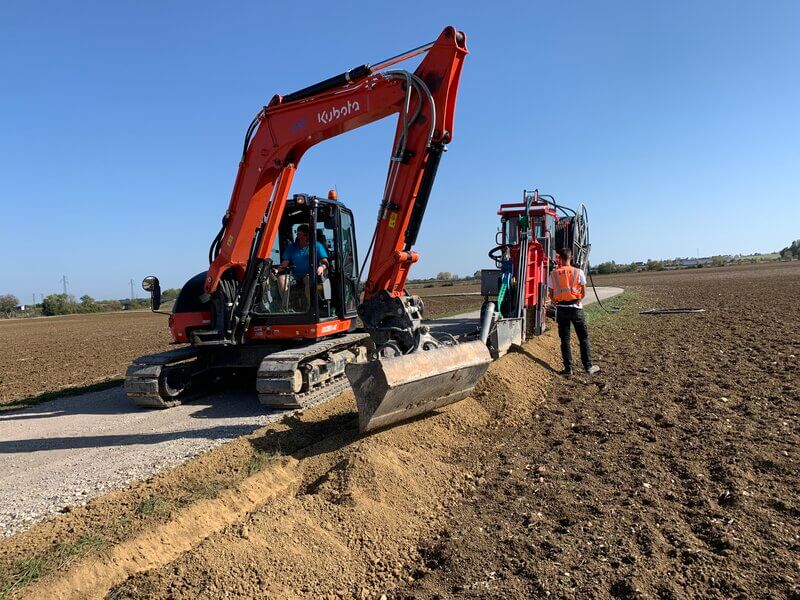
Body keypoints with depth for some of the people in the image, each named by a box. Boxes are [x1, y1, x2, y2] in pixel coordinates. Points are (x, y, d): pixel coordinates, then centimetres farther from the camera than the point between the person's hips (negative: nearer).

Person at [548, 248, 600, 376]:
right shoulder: (578, 272, -5)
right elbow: (583, 293, -2)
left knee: (565, 339, 8)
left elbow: (551, 295, 1)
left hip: (561, 308, 1)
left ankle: (568, 368, 8)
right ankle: (588, 367, 14)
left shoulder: (553, 274, -1)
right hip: (576, 308, -1)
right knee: (584, 338, 10)